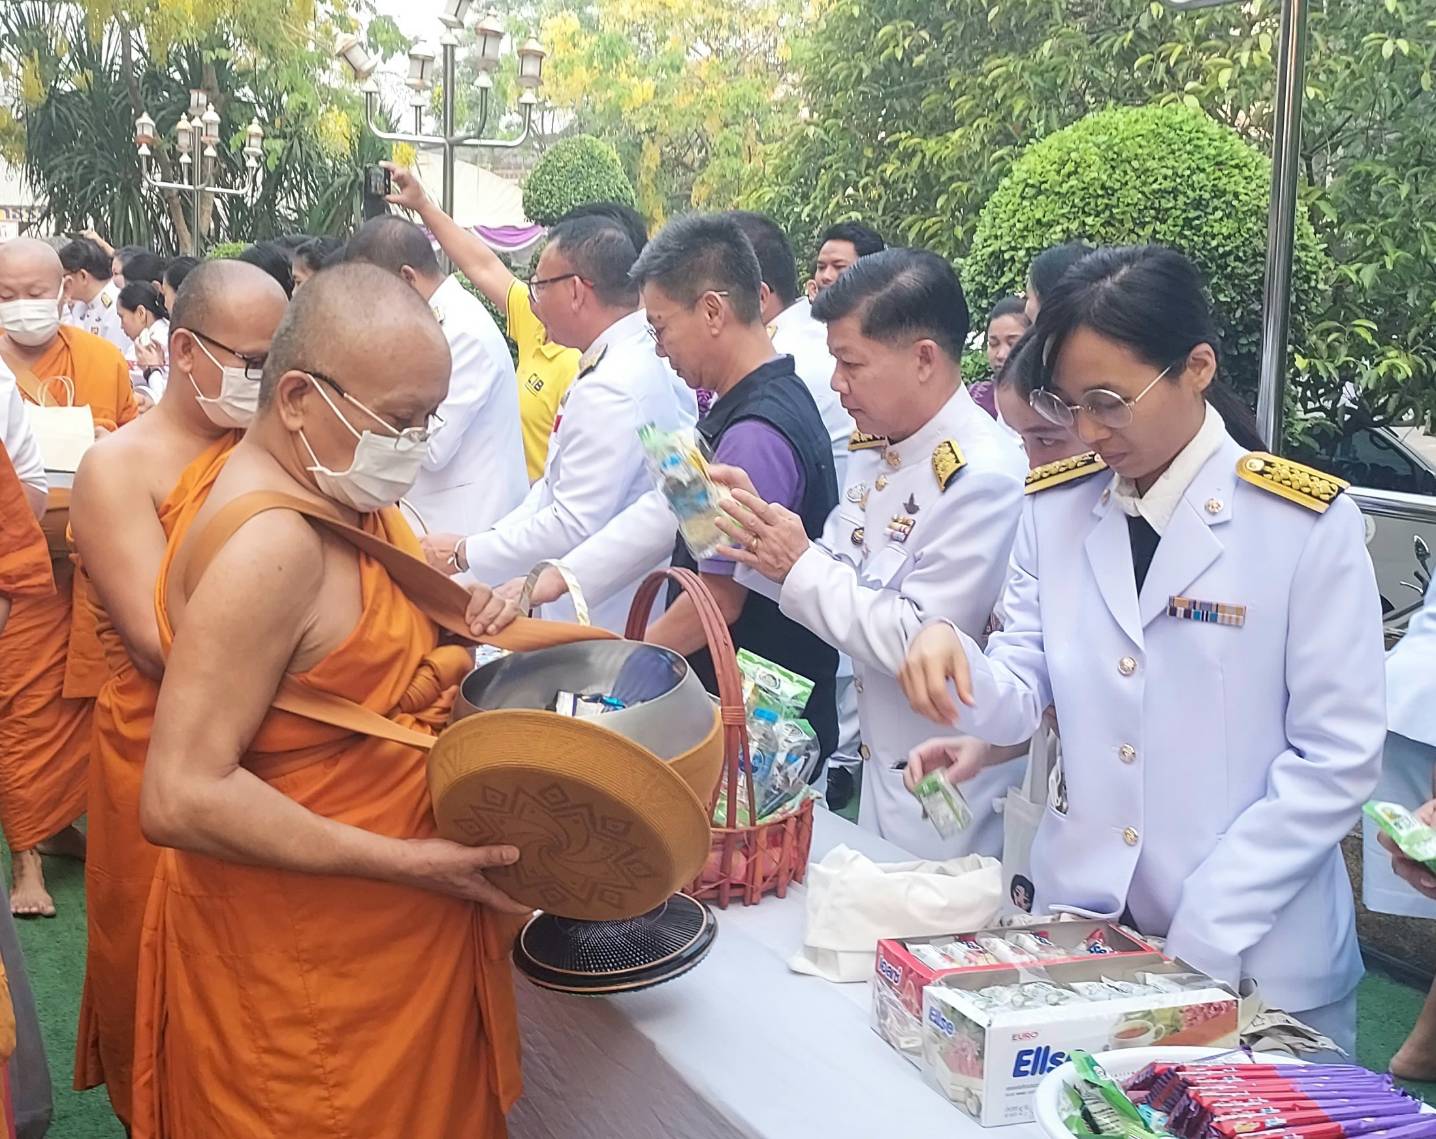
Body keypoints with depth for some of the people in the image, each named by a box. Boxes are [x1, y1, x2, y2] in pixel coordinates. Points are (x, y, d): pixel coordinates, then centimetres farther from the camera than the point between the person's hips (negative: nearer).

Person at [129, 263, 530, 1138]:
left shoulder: (345, 495, 2)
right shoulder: (268, 542, -26)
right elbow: (182, 797, -29)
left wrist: (459, 621, -2)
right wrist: (404, 861, -26)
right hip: (302, 961, -8)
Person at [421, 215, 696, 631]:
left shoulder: (612, 390, -24)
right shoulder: (644, 360, 8)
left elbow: (574, 528, -25)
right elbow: (557, 486, 15)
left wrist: (466, 554, -14)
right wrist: (490, 537, 6)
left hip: (607, 628, -9)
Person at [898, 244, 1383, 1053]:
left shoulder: (1309, 524, -11)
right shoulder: (1056, 508, 2)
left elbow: (1337, 759, -11)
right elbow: (1023, 698, 2)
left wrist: (1204, 936, -16)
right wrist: (953, 655, -20)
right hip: (1078, 923, 4)